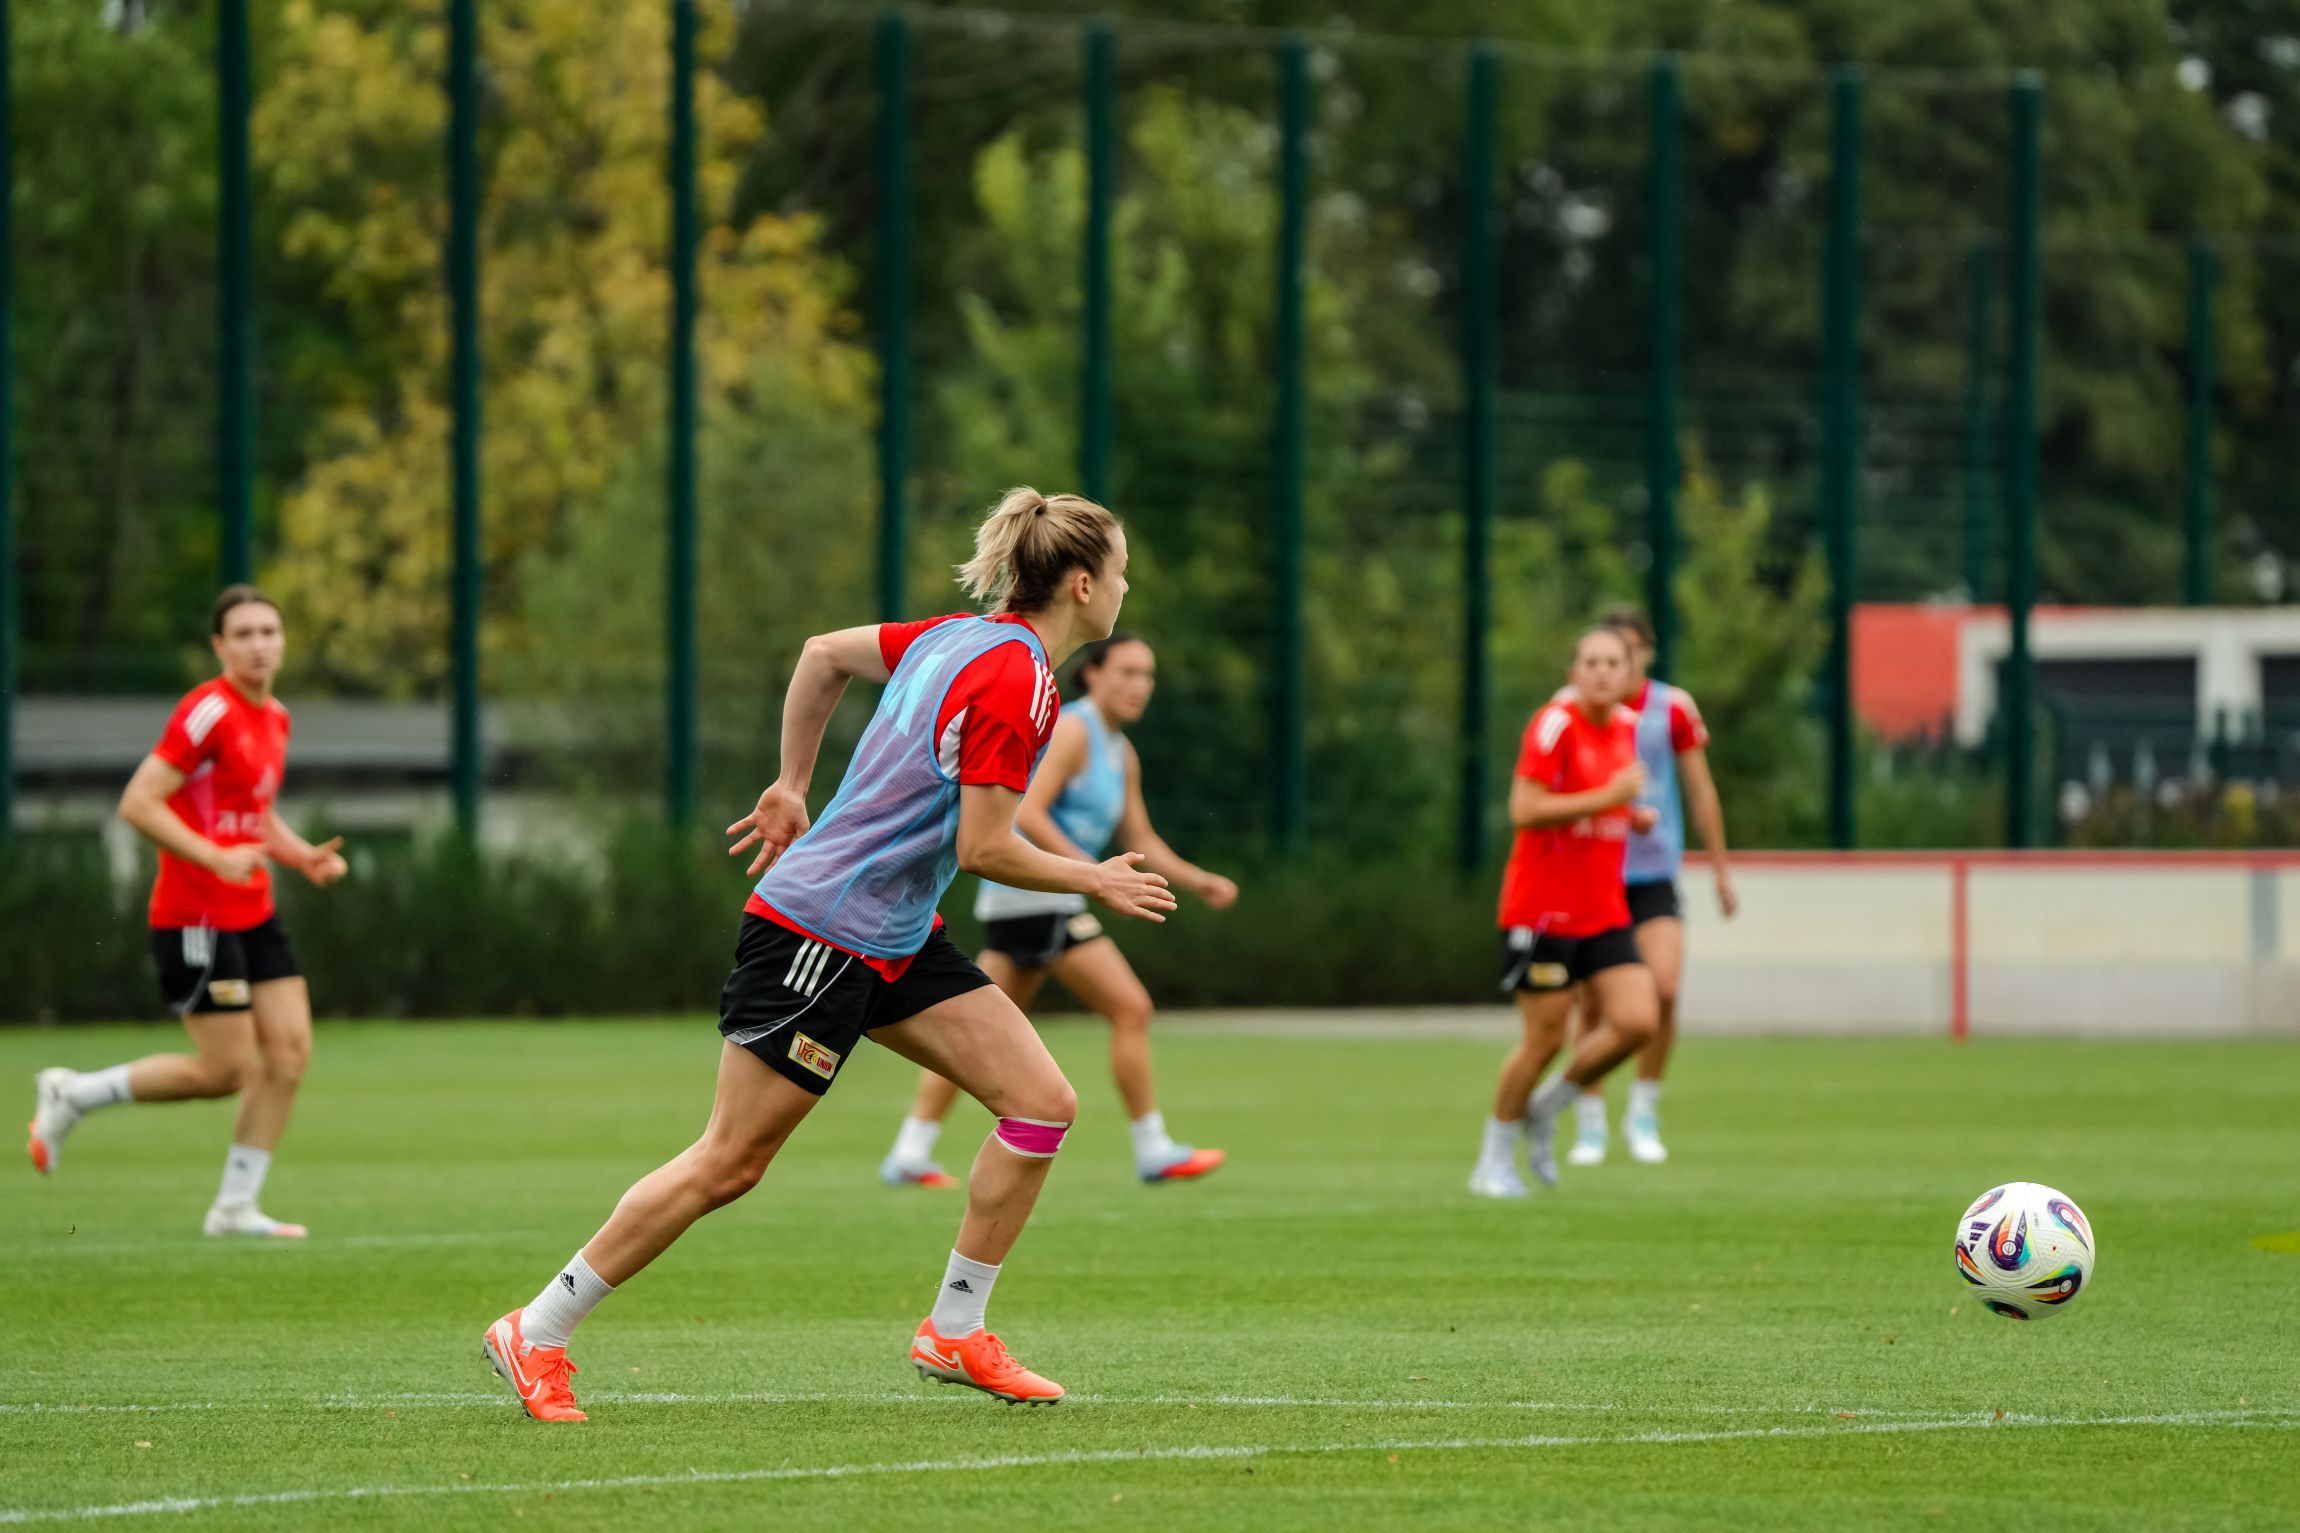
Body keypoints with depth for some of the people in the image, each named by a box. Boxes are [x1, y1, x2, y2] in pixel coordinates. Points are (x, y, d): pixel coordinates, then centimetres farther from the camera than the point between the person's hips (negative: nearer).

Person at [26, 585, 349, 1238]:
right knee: (228, 1071, -7)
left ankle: (236, 1206, 7)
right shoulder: (209, 712, -16)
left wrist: (305, 856, 8)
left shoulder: (274, 718, 13)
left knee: (289, 1051, -1)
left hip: (253, 915, 9)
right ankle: (71, 1095, 10)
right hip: (196, 918, -9)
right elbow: (137, 803, -20)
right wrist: (216, 858, -26)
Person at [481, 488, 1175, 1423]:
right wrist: (1095, 882, -6)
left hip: (894, 942, 10)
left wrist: (793, 787, 25)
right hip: (818, 933, -10)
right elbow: (982, 849, -20)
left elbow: (823, 653, 18)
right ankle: (535, 1334, 6)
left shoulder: (958, 638, 7)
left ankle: (954, 1334, 8)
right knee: (729, 1164, -4)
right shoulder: (1015, 680, -20)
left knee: (1042, 1103, 0)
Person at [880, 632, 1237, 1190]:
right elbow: (1027, 814, -21)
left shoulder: (1121, 753, 18)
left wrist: (1199, 881, 11)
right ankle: (1154, 1152, -4)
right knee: (1131, 1008, -8)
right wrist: (1094, 873, -25)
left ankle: (910, 1153, 6)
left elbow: (1140, 841, 23)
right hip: (1037, 897, -10)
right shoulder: (1071, 730, -12)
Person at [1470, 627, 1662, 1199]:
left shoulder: (1626, 727, 10)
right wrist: (1608, 798, -24)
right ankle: (1494, 1161, 15)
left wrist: (1635, 814, 7)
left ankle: (1544, 1110, 15)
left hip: (1605, 911, 7)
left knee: (1637, 1021, -8)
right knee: (1545, 1039, -4)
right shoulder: (1556, 724, -14)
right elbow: (1525, 810, -21)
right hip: (1542, 910, -7)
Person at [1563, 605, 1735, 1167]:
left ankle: (1643, 1114, 3)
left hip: (1654, 874, 0)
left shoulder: (1673, 709, 0)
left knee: (1663, 988, -15)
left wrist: (1721, 871, 11)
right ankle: (1589, 1125, 14)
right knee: (1592, 1005, 0)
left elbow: (1701, 790, 9)